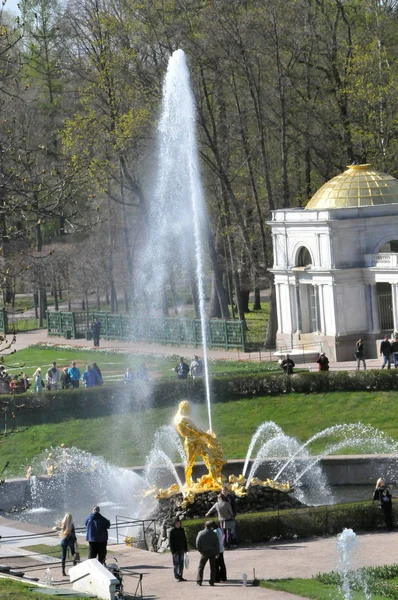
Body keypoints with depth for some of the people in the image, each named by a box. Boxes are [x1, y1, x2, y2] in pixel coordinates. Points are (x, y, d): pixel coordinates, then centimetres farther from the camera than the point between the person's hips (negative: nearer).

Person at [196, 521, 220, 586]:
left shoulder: (201, 533, -5)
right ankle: (212, 581, 3)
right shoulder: (213, 534, -3)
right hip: (212, 552, 1)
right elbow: (217, 544, -2)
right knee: (213, 568, 8)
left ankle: (199, 581, -1)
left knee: (201, 567, 7)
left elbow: (198, 543, -6)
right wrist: (217, 553, 5)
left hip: (204, 552, -1)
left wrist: (200, 550, 8)